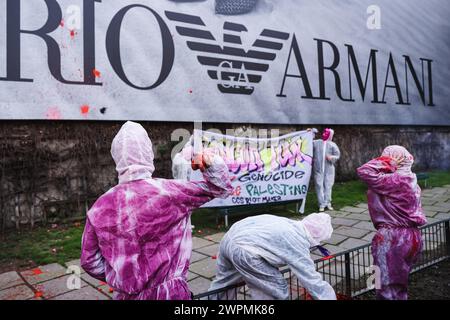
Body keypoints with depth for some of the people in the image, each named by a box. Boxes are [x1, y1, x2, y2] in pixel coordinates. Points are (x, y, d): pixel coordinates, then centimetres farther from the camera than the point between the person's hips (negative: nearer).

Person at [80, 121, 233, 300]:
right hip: (169, 292, -2)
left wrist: (121, 280, 11)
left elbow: (90, 261, 0)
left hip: (126, 295, 2)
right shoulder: (170, 192, -17)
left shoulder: (101, 206, -10)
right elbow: (220, 188, -4)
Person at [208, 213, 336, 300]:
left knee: (225, 280, 32)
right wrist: (331, 296, 15)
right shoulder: (298, 246, -5)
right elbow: (314, 282, 0)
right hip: (243, 251, -9)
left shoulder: (290, 224, 18)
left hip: (229, 238, 9)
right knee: (277, 290, 7)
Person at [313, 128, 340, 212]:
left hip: (329, 169, 0)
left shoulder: (332, 145, 5)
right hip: (318, 169, 0)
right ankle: (322, 204, 3)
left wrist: (331, 157, -17)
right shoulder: (316, 142, 7)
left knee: (328, 186, 5)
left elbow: (337, 155, 3)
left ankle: (327, 203, 15)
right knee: (319, 186, -2)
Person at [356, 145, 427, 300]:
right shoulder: (411, 181, 9)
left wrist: (385, 162, -15)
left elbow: (364, 171, -26)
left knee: (388, 288, 4)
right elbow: (415, 212, 16)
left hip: (393, 239, -9)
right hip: (411, 236, 10)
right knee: (399, 284, 24)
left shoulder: (393, 181, -21)